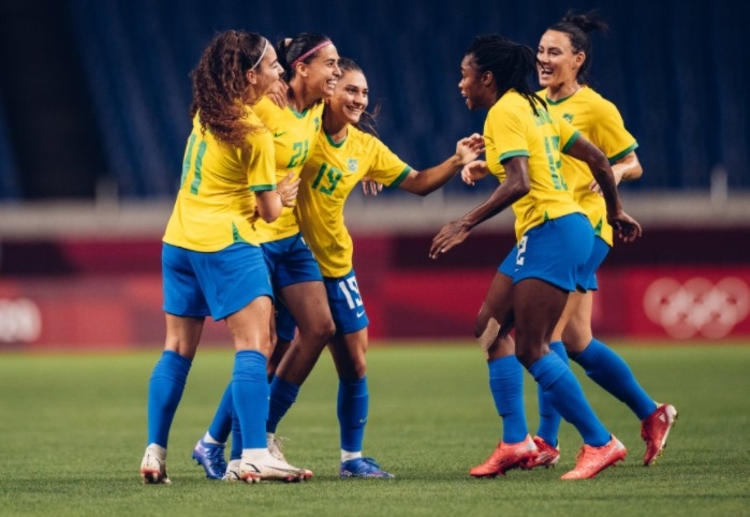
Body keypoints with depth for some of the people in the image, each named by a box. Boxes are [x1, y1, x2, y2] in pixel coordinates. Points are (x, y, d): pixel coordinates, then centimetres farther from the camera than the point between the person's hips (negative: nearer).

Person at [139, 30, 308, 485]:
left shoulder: (207, 111, 6)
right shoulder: (255, 136, -14)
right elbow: (269, 211, -8)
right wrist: (283, 194, 14)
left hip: (179, 241, 8)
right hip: (225, 243, -8)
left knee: (178, 350, 12)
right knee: (255, 344, -10)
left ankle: (155, 454, 10)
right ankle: (255, 456, -21)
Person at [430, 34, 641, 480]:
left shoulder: (504, 112, -11)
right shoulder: (533, 107, 16)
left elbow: (519, 183, -24)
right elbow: (597, 158, 17)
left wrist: (466, 224, -24)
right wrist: (616, 210, 28)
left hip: (552, 231, -10)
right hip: (540, 233, 10)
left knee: (531, 348, -10)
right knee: (491, 326, 11)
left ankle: (600, 443, -7)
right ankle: (516, 441, 8)